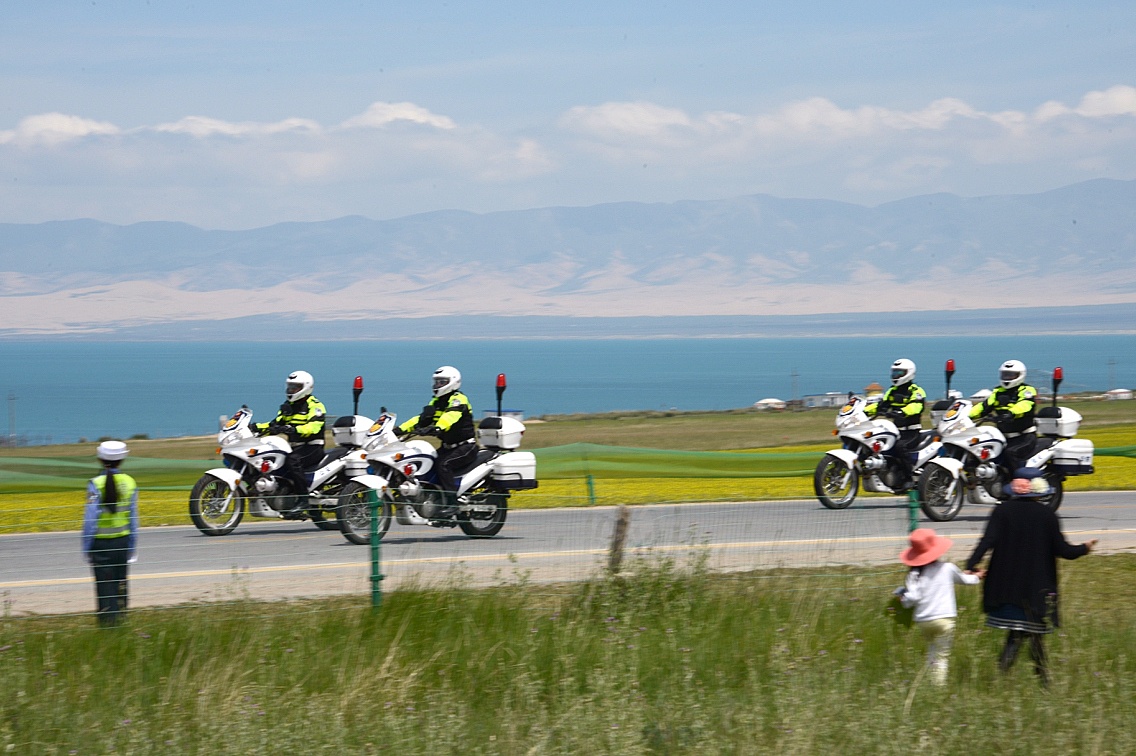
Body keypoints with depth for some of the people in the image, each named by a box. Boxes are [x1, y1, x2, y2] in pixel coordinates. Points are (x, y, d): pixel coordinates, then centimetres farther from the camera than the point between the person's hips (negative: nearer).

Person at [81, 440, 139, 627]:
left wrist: (86, 548, -6)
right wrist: (132, 547, 12)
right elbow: (133, 518, 4)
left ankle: (106, 623, -2)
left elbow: (90, 519, -13)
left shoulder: (96, 484, -13)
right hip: (122, 541, 3)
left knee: (104, 586, 1)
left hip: (101, 542, -3)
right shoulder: (129, 483, -1)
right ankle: (121, 622, 15)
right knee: (120, 584, 12)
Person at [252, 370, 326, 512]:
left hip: (312, 447, -8)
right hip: (294, 447, 8)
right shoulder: (288, 406, 19)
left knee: (292, 461, -37)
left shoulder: (314, 406, -7)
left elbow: (313, 427, -24)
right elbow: (275, 424, 20)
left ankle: (302, 498, -32)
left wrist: (292, 430, -38)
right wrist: (258, 428, 1)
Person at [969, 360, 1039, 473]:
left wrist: (1010, 414, -44)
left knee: (1010, 453, -31)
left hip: (1025, 437, -7)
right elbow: (984, 406, 9)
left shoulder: (1027, 391, -3)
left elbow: (1024, 405, -23)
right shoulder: (998, 392, 17)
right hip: (1005, 437, 7)